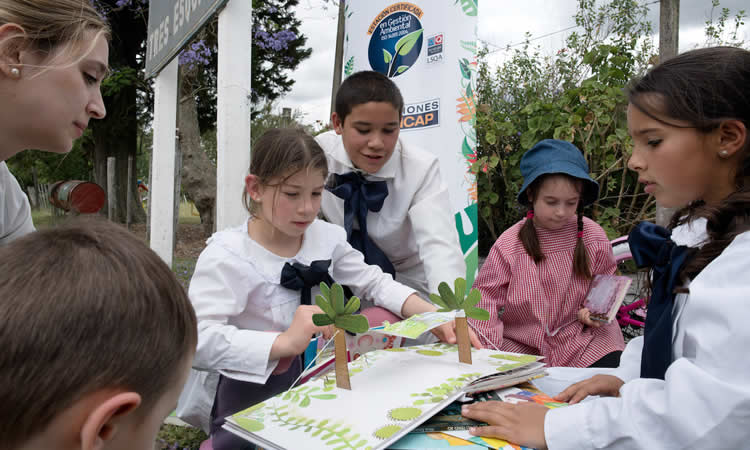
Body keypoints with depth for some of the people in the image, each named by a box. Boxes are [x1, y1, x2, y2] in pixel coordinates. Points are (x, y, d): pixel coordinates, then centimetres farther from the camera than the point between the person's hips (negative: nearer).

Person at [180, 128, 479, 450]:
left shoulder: (325, 237, -3)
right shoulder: (227, 255, -19)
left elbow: (376, 283, 5)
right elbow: (199, 339, -30)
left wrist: (434, 315, -12)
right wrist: (284, 342, -42)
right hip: (248, 403, -6)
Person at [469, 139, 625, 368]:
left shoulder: (593, 237, -3)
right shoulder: (509, 245, -11)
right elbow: (487, 295, -7)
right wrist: (484, 345, -19)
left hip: (581, 337, 1)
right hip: (520, 344, -1)